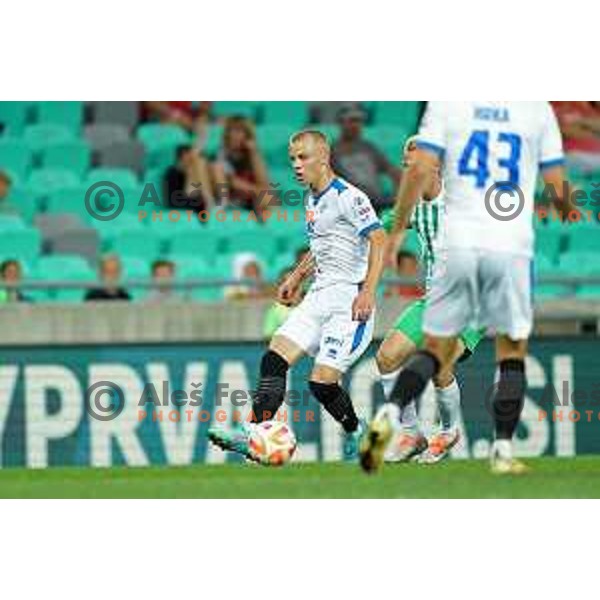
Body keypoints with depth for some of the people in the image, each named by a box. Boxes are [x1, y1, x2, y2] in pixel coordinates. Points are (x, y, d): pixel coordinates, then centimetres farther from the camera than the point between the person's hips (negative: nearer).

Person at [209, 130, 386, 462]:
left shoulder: (348, 197, -12)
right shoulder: (312, 201, 16)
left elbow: (378, 241, -20)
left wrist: (367, 292, -27)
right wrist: (296, 277, 28)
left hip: (350, 299, -9)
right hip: (319, 295, 9)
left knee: (322, 382, -13)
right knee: (274, 360, -7)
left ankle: (355, 433, 13)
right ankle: (254, 436, -12)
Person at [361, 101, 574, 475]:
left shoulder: (446, 104, 3)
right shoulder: (538, 109, 4)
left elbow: (421, 168, -6)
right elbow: (558, 185, 6)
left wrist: (398, 228, 3)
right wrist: (567, 210, 28)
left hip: (458, 244, 1)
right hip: (511, 247, -1)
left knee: (436, 348, 10)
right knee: (512, 351, 12)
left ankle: (390, 413, -12)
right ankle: (503, 450, 6)